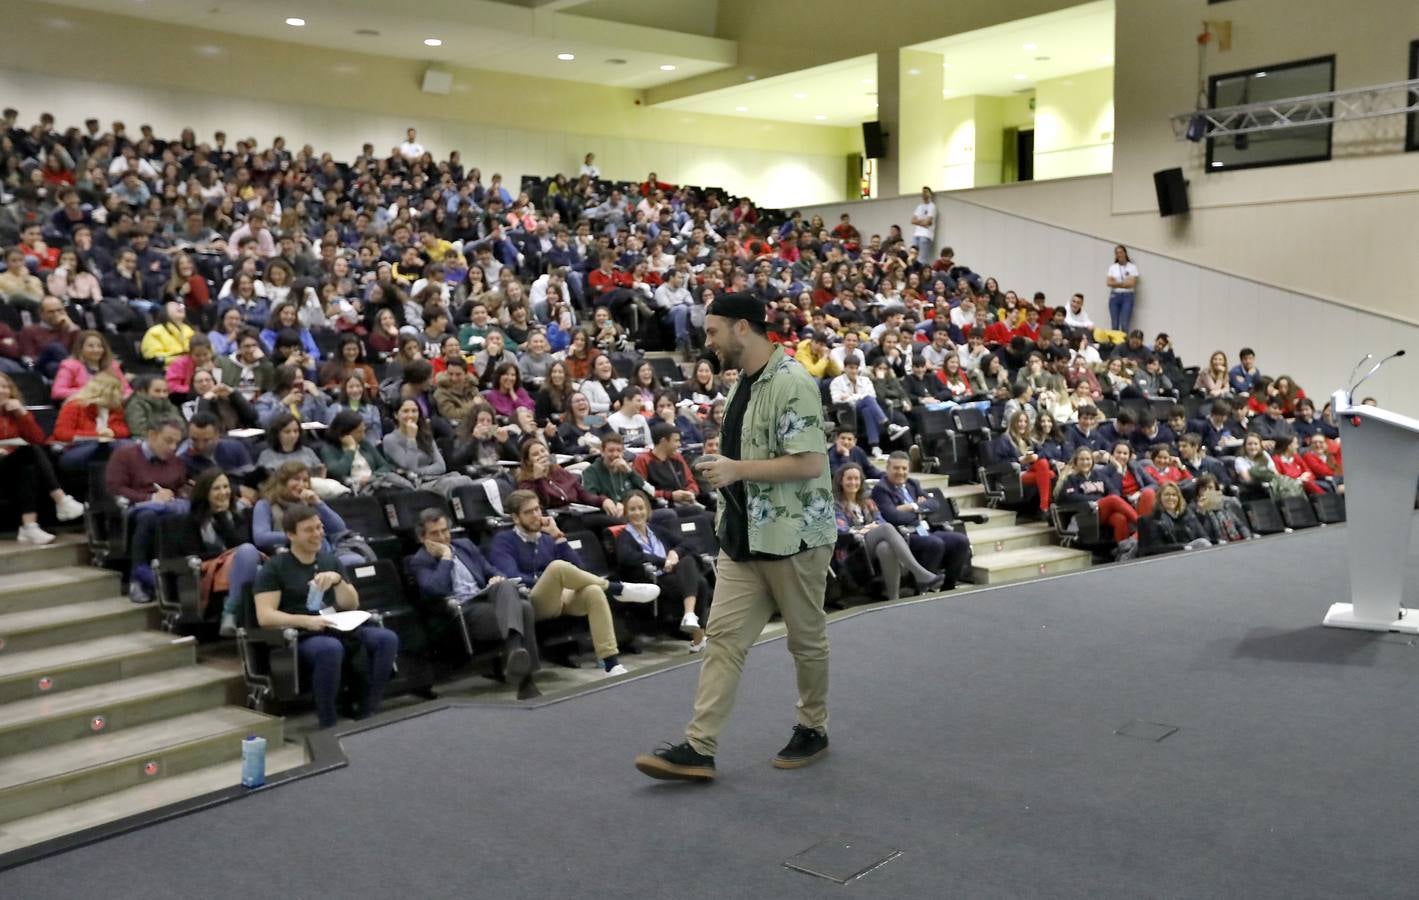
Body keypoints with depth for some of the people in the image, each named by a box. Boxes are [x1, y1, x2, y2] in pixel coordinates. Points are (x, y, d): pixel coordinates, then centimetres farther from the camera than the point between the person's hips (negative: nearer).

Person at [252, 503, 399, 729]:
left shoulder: (331, 561, 16)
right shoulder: (274, 568, 0)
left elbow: (351, 606, 12)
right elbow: (265, 617, -9)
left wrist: (338, 580, -7)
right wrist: (306, 621, -23)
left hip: (337, 629, 5)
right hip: (299, 637, -5)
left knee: (387, 638, -20)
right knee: (330, 648, -39)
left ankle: (368, 714, -15)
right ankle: (328, 726, -27)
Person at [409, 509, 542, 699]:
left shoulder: (465, 545, 25)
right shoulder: (419, 562, 7)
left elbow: (491, 571, 24)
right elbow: (436, 590, -12)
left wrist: (499, 579, -1)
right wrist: (446, 556, -3)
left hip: (487, 598, 6)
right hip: (460, 612, -5)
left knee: (525, 606, -32)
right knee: (516, 610, -34)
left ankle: (515, 650, -50)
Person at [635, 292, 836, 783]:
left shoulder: (792, 383, -17)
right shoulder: (743, 382, 12)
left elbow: (811, 463, -23)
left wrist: (737, 470, -22)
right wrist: (727, 493, 16)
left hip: (793, 534, -8)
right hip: (745, 535, 8)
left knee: (806, 638, 10)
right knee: (724, 635, 2)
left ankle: (813, 729, 29)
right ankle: (699, 748, 2)